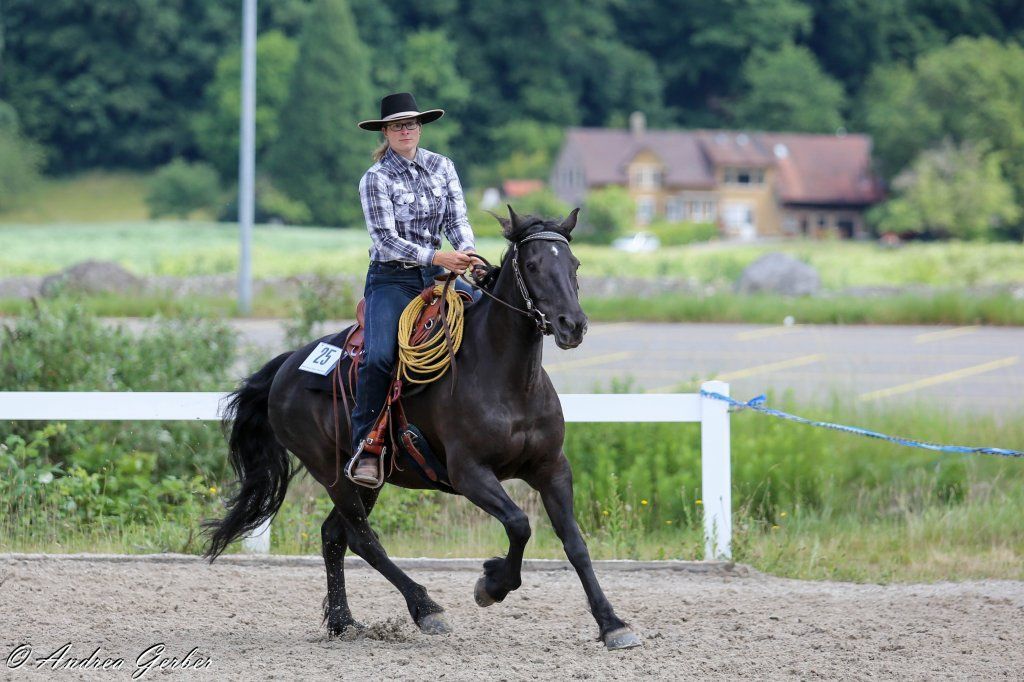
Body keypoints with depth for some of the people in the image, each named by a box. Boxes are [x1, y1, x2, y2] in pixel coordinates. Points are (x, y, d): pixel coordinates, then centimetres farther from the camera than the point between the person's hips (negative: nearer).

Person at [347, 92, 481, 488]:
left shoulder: (442, 167, 7)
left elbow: (457, 220, 4)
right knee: (379, 356, -27)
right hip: (391, 280, -5)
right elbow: (386, 240, -14)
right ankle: (365, 448, -18)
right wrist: (437, 257, -25)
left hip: (437, 275, 5)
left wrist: (469, 254, -18)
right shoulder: (376, 179, -7)